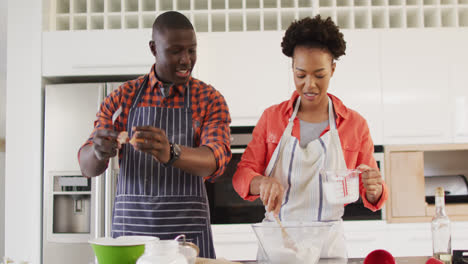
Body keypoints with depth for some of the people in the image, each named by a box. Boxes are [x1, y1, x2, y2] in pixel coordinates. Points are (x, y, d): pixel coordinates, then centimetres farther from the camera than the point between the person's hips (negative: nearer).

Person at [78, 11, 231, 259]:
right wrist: (99, 152, -25)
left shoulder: (210, 99, 1)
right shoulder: (122, 97, 5)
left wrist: (170, 154, -36)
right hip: (130, 226, 1)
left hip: (187, 228, -1)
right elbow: (87, 166, 0)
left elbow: (217, 160, -15)